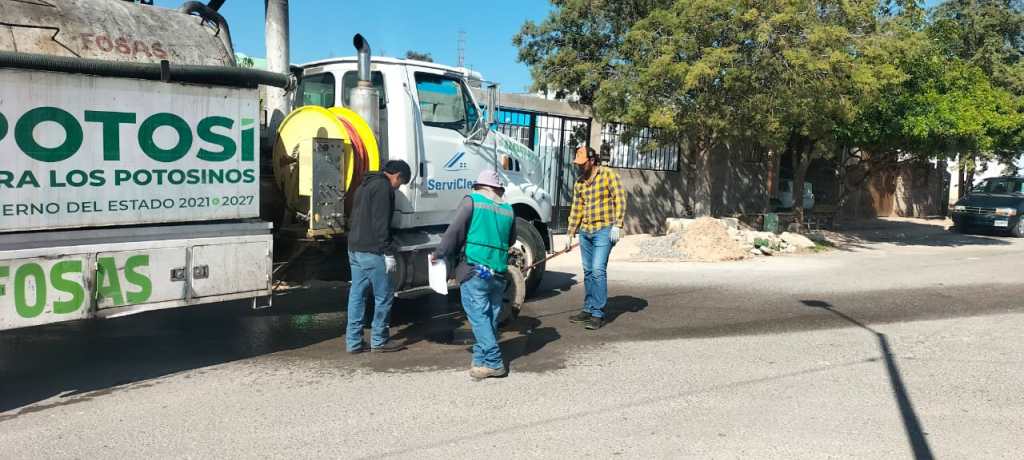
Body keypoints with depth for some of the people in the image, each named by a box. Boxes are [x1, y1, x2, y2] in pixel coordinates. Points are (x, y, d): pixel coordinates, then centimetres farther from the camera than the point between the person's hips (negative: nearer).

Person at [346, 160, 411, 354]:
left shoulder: (365, 185, 19)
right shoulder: (383, 187, -12)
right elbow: (381, 224, -19)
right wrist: (388, 253, -17)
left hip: (354, 249, 10)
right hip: (372, 252, -10)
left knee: (356, 295, 9)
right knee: (384, 296, 1)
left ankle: (353, 341, 12)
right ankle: (379, 340, 9)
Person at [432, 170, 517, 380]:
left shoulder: (471, 201, -2)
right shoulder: (508, 210, 12)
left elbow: (454, 231, -7)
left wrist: (439, 254, 4)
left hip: (474, 270, -5)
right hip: (499, 273, 5)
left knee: (479, 317, -3)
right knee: (489, 318, 13)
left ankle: (494, 364, -6)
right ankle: (481, 360, 19)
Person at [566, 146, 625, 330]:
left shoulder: (608, 175, -5)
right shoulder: (579, 183, 12)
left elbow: (619, 200, -9)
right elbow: (576, 211, 16)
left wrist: (617, 225, -17)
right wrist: (570, 235, 15)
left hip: (604, 231, -6)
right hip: (585, 232, 6)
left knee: (598, 270, -12)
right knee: (588, 272, 10)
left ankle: (598, 314, -7)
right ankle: (588, 309, 19)